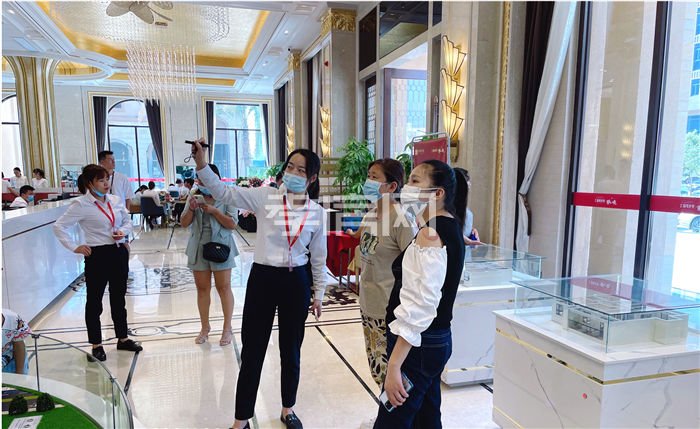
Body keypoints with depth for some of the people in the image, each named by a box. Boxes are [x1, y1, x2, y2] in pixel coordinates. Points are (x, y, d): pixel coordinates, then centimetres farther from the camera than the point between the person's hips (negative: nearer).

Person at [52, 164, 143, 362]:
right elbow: (59, 226, -9)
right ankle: (96, 345, 20)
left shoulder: (116, 200, 5)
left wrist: (123, 232, -3)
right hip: (97, 255, -5)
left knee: (119, 298, 15)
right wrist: (74, 247, -11)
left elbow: (128, 221, 17)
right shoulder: (81, 204, -10)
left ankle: (123, 339, 28)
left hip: (119, 252, 5)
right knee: (94, 300, 7)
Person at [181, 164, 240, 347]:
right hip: (199, 249, 4)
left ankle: (227, 328, 12)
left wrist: (214, 211, -20)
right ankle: (205, 328, 23)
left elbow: (232, 224, -10)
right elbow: (185, 223, 6)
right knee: (202, 288, 9)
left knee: (224, 287, 1)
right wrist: (191, 208, -12)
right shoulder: (194, 198, 10)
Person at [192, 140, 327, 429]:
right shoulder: (266, 197, -5)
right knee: (252, 351, 8)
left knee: (291, 350, 16)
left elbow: (318, 257, 6)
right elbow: (224, 192, -10)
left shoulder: (316, 212, -1)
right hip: (262, 278, -1)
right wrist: (201, 163, -24)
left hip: (296, 282, 1)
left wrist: (318, 294, 10)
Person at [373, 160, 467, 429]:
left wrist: (394, 366, -26)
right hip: (437, 340, 10)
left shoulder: (430, 233, -20)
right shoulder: (450, 226, 10)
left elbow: (420, 306, -26)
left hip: (419, 344, -10)